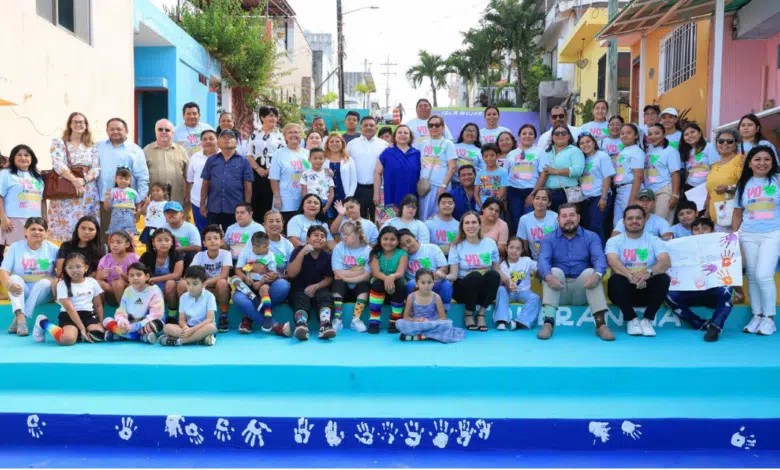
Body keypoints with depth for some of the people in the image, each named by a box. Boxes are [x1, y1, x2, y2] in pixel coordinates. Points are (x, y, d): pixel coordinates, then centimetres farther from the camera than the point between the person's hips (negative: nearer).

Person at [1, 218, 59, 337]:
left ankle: (18, 319, -32)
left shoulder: (52, 248, 0)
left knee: (45, 282, -31)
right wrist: (9, 285, -33)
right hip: (21, 291, 1)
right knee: (15, 278, -28)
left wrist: (57, 281, -27)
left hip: (43, 293, 0)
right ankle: (20, 316, -46)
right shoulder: (15, 247, 0)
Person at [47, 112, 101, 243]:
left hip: (88, 194, 2)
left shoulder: (92, 146, 13)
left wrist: (83, 180, -17)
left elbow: (96, 168, 3)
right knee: (66, 226, -7)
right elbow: (58, 165, -9)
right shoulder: (58, 142, 5)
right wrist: (74, 180, -23)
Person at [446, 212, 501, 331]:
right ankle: (468, 314, -11)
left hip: (485, 289, 2)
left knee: (493, 274, -29)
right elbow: (453, 274, -9)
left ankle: (481, 314, -15)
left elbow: (497, 270, 8)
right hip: (464, 287, -2)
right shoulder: (457, 246, -3)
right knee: (475, 275, -34)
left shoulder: (490, 243, 3)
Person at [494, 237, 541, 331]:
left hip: (523, 291, 1)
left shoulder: (527, 261, 3)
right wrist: (508, 285, -33)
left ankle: (520, 322, -36)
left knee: (535, 298, -28)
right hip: (509, 292, -1)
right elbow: (502, 282, -11)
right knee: (501, 289, -32)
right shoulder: (503, 264, -1)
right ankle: (502, 320, -39)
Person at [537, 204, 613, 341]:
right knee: (554, 271, -28)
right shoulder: (549, 239, 4)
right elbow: (543, 260, -15)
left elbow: (599, 258, -13)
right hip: (558, 291, 0)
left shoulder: (591, 237, 6)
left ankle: (601, 324, -34)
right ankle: (548, 322, -39)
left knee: (590, 272, -28)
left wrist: (597, 274, -37)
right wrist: (548, 276, -39)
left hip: (582, 290, 0)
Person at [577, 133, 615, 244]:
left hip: (599, 197, -7)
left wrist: (604, 197, -16)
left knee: (596, 226, -15)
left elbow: (607, 177, -9)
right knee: (586, 227, 8)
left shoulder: (602, 156, -3)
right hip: (586, 199, 7)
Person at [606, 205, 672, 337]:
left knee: (663, 278, -27)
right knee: (615, 279, -32)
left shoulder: (654, 240, 3)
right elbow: (613, 262, -19)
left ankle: (647, 320, -14)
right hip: (626, 288, -1)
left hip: (647, 288, 1)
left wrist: (648, 272, -37)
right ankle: (632, 320, -15)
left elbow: (666, 262, -15)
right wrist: (630, 275, -40)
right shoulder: (614, 241, 1)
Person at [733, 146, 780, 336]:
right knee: (752, 276, 5)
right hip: (748, 236, 3)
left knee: (764, 275, -14)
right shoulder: (743, 184, 9)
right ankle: (756, 316, 15)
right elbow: (737, 214, 13)